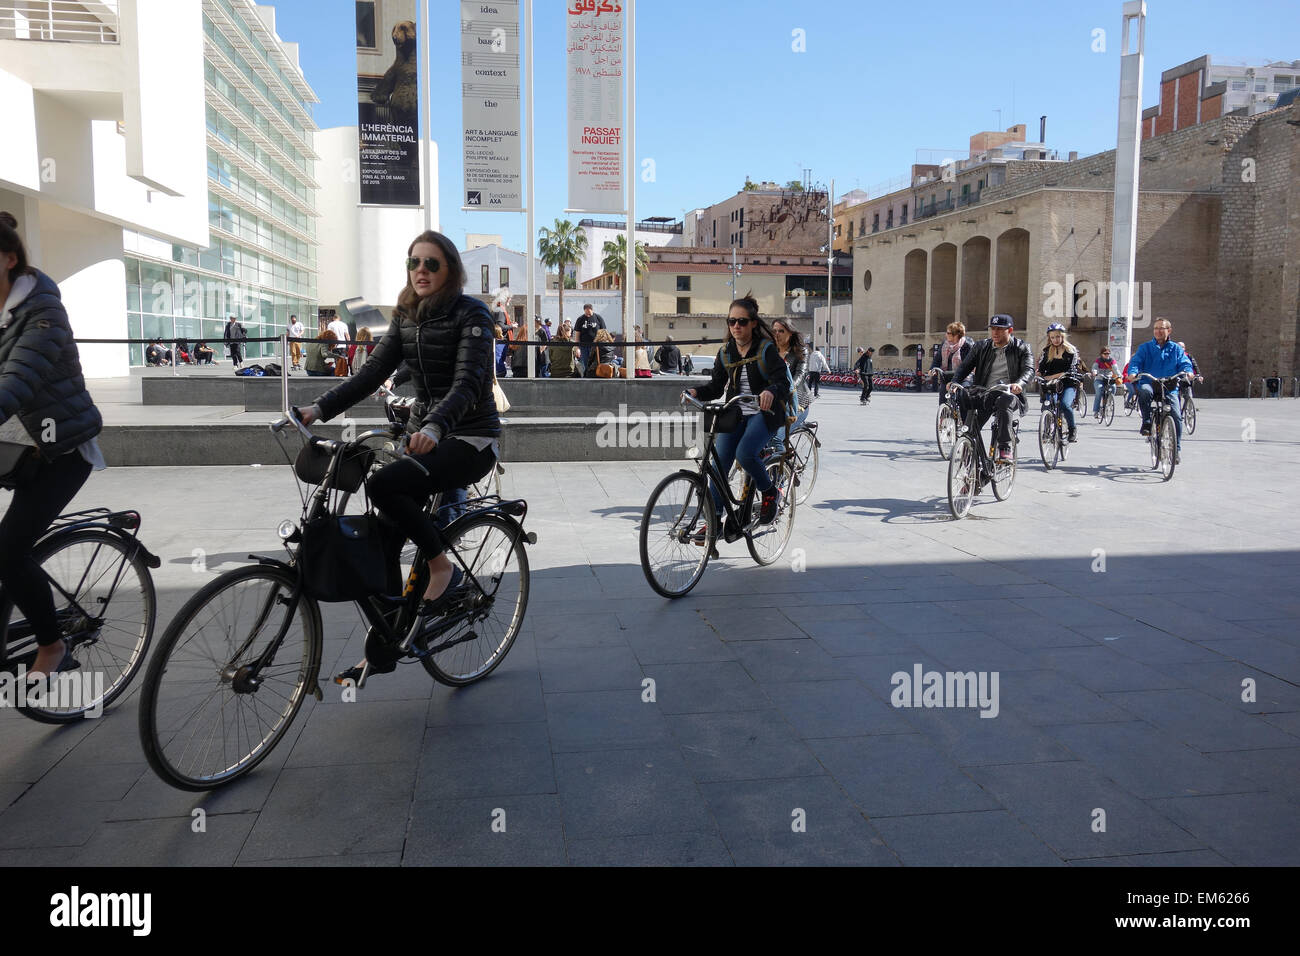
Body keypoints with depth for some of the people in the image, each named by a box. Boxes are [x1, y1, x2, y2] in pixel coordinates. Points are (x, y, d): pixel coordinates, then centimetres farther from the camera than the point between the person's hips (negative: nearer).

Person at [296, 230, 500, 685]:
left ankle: (442, 569, -10)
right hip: (424, 436, 7)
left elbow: (467, 382, -23)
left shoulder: (471, 314, -10)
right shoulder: (406, 318, 10)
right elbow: (372, 372, 3)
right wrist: (320, 408, -11)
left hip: (470, 438, -7)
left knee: (383, 485, -29)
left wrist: (434, 426, -41)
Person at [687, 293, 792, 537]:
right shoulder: (725, 352, 6)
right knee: (719, 462, -8)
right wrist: (696, 392, -14)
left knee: (745, 453, -28)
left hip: (764, 413, -5)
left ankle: (770, 493, 1)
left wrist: (770, 392, -41)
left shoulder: (766, 349, -9)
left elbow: (783, 382, -18)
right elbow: (716, 386, 6)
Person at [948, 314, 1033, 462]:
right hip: (985, 395, 3)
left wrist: (1019, 383, -34)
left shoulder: (1021, 348, 4)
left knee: (1003, 402, -39)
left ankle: (1005, 448, -33)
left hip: (1009, 393, -3)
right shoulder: (981, 347, 12)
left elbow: (1028, 369, -11)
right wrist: (955, 382, -16)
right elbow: (965, 365, 6)